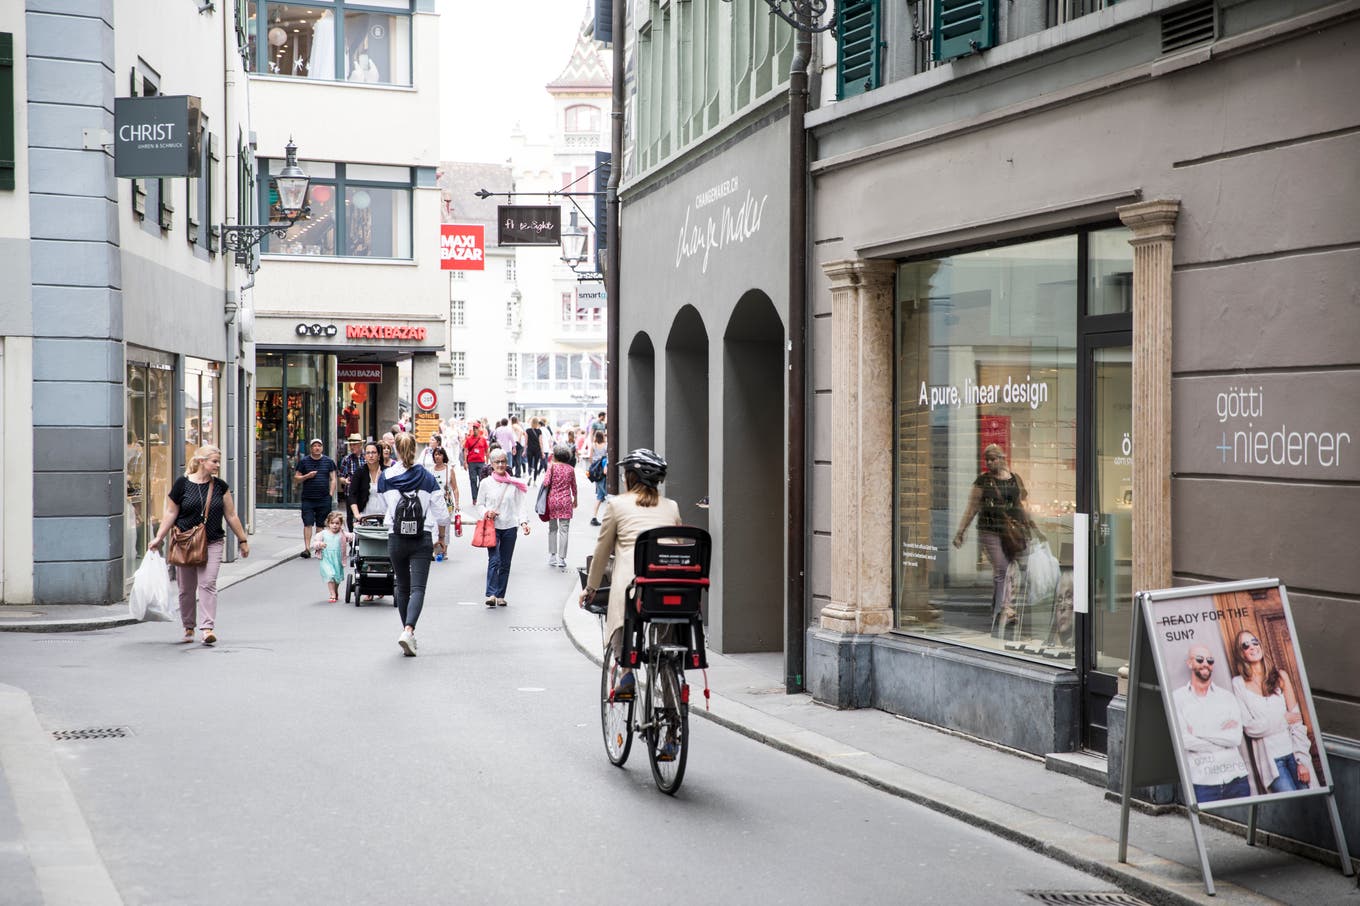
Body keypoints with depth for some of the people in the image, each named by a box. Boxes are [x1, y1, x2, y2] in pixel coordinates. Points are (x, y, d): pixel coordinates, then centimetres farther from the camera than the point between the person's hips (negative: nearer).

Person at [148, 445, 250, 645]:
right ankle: (188, 627, 24)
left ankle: (208, 628, -14)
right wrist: (159, 538, -2)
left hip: (213, 543, 1)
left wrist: (243, 540, 13)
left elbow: (231, 516, 11)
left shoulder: (221, 487, 6)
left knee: (208, 584, -12)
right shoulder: (182, 484, -2)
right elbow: (171, 513, 2)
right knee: (186, 589, 8)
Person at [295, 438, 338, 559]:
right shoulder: (303, 461, 6)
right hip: (308, 498, 0)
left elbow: (333, 479, 7)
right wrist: (307, 476, -10)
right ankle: (307, 548, -9)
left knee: (321, 525, 5)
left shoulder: (329, 461, 7)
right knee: (307, 523, -7)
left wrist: (331, 495, -2)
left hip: (324, 499, 0)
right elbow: (296, 478, 9)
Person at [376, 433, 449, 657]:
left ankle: (407, 630, 25)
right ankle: (408, 630, -25)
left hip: (396, 538, 1)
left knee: (402, 587, 17)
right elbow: (441, 513, -1)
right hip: (422, 539, -1)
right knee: (418, 588, -6)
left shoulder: (385, 477, -2)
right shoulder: (427, 477, -2)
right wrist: (442, 539, 14)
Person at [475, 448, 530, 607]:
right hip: (492, 526, -2)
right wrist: (487, 512, -12)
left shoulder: (514, 484, 6)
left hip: (509, 527, 2)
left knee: (505, 563, 5)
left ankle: (500, 596, 13)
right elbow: (479, 504, 10)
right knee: (494, 560, -16)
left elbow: (521, 504, 5)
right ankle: (491, 594, -21)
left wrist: (524, 522, -10)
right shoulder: (486, 483, 4)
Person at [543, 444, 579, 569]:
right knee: (564, 530, 1)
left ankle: (552, 557, 18)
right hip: (565, 501, 0)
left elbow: (546, 483, -13)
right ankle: (561, 559, -1)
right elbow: (574, 486, 9)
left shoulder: (552, 466, -7)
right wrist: (575, 499, 24)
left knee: (552, 529, 13)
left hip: (552, 499, 0)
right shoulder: (570, 469, 1)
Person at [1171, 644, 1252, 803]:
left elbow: (1236, 737, -2)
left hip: (1236, 778, 3)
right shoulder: (1177, 698, 4)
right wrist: (1223, 736, -4)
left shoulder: (1227, 697, 12)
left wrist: (1198, 732, -7)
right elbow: (1184, 740, -9)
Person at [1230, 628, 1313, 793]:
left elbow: (1297, 720, 2)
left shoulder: (1280, 676, 7)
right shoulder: (1239, 683, 1)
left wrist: (1302, 760, -6)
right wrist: (1284, 719, -7)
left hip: (1293, 752, 2)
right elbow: (1249, 727, -5)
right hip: (1270, 759, -2)